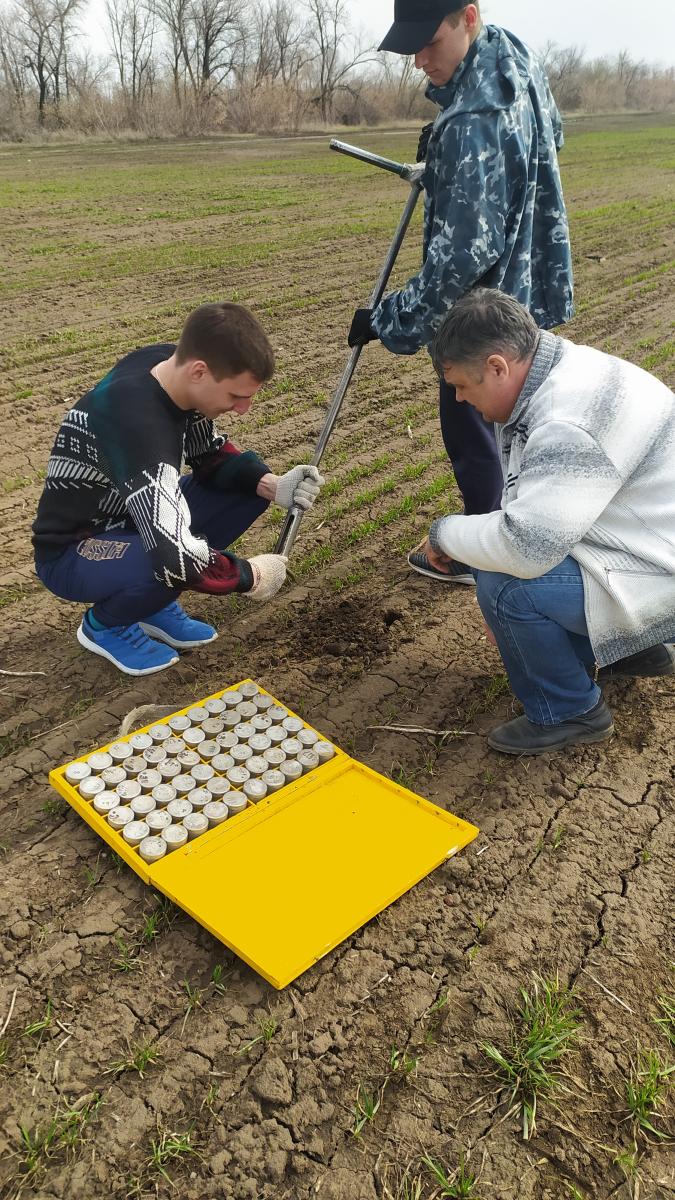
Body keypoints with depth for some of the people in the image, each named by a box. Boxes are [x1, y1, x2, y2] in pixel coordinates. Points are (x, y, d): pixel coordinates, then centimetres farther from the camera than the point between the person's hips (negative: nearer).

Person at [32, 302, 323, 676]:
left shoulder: (169, 364, -14)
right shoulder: (137, 425, -38)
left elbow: (209, 456, 2)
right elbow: (174, 557, -45)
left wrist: (273, 485, -17)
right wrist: (249, 576, -26)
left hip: (130, 518, 8)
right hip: (72, 554, -8)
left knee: (248, 486, -4)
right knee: (174, 566, -37)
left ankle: (154, 605, 7)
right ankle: (104, 623, -1)